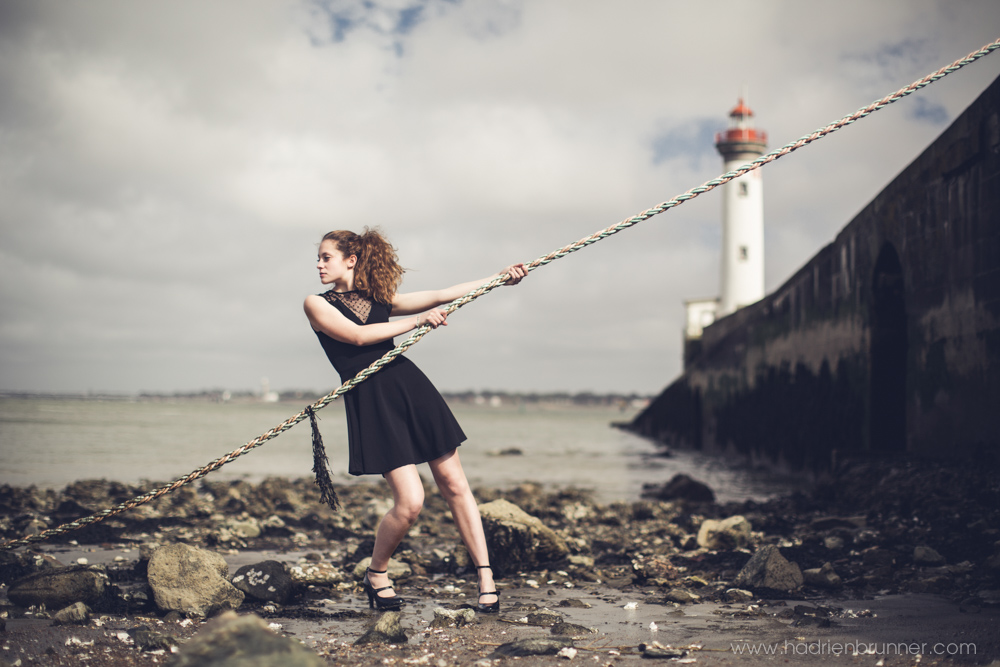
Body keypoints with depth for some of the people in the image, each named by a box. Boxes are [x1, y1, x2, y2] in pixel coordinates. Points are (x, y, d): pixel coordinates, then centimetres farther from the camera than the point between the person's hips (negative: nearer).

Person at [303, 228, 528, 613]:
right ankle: (376, 575, 13)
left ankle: (485, 578, 9)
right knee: (410, 501, -12)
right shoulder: (317, 304, 6)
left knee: (454, 484, 2)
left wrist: (501, 278, 5)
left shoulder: (379, 298, 16)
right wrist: (416, 321, -8)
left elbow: (440, 296, 11)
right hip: (370, 402, -4)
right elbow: (358, 336, -9)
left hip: (410, 387, 4)